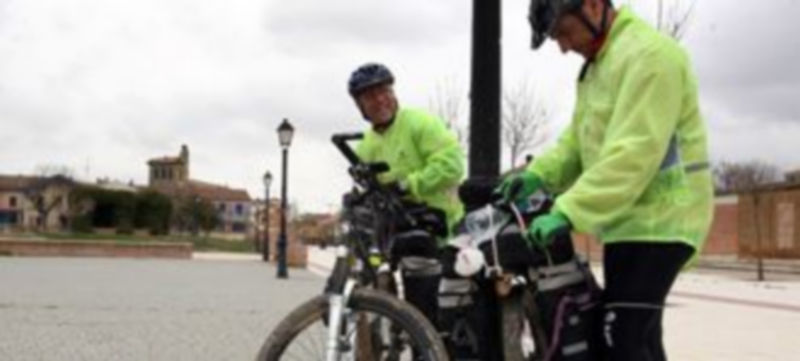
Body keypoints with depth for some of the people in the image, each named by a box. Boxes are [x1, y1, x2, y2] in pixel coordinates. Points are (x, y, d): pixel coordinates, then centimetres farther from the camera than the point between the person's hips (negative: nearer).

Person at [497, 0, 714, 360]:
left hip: (657, 219, -10)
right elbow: (578, 138, 16)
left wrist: (568, 211, -31)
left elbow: (633, 153, -27)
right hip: (629, 218, 10)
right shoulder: (597, 64, 18)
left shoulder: (647, 53, -17)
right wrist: (537, 175, -2)